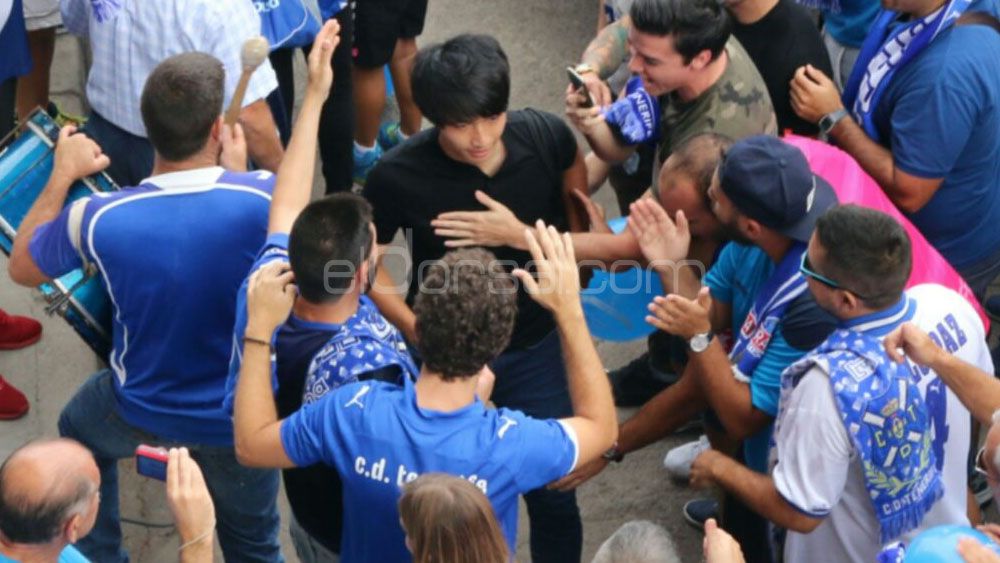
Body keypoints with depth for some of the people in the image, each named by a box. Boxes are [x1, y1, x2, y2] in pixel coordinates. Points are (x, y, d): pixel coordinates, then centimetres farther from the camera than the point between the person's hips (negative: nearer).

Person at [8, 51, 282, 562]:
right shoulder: (264, 198, -28)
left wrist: (62, 175, 5)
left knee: (79, 433, 36)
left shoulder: (99, 218, -26)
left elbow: (22, 267, -4)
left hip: (140, 411, 0)